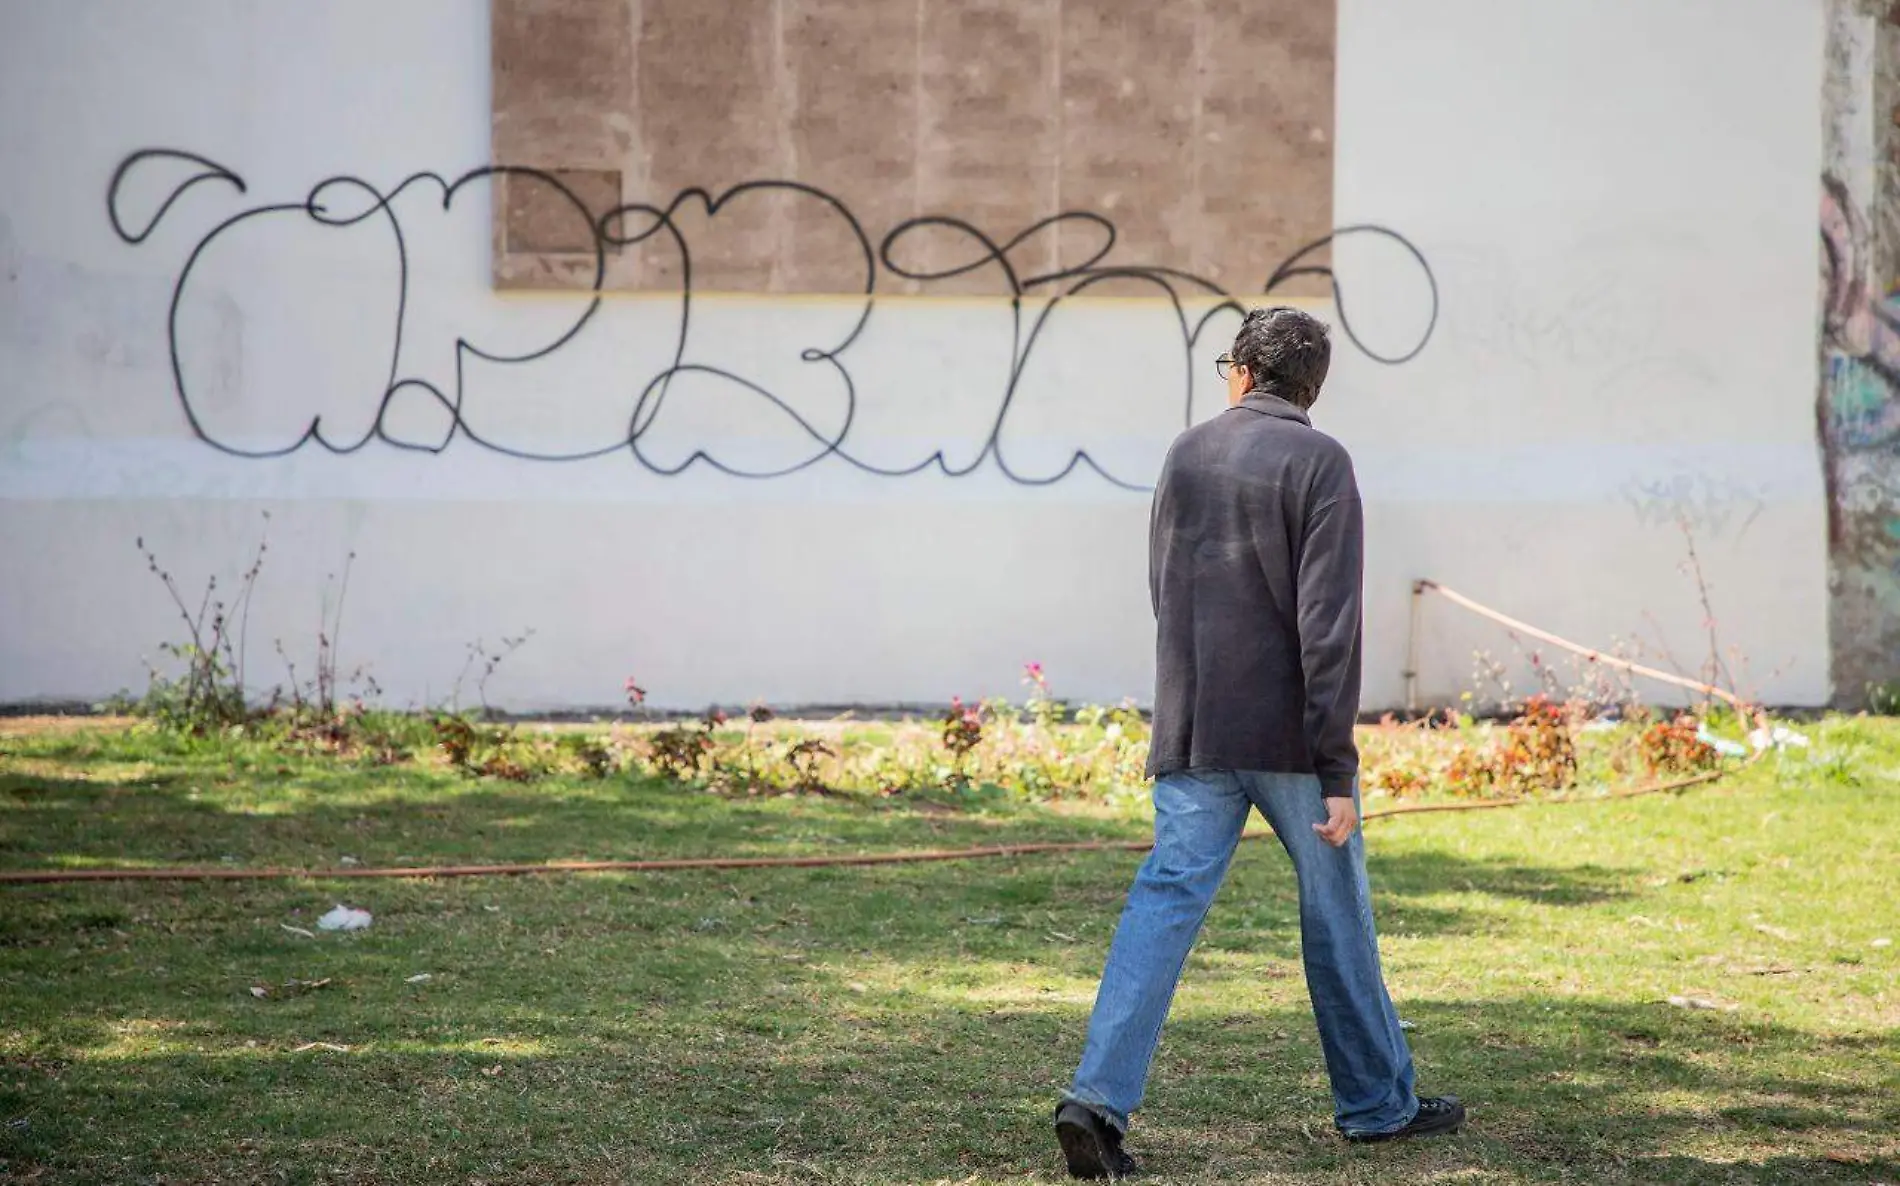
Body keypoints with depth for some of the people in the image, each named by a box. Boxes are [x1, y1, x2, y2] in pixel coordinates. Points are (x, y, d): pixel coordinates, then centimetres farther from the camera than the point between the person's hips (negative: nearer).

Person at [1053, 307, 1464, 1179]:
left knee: (1165, 902, -2)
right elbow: (1328, 623, -15)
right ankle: (1377, 1100, 22)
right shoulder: (1318, 463, -8)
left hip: (1190, 734, 4)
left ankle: (1100, 1096, -17)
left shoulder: (1186, 455, 9)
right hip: (1288, 735, -4)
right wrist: (1337, 768, -15)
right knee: (1336, 910, 11)